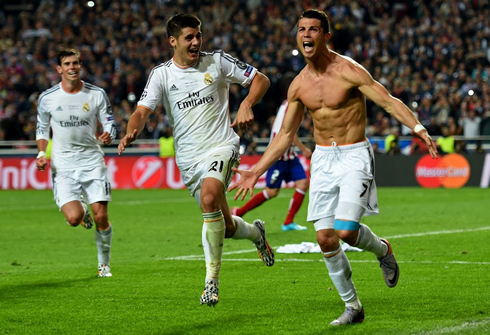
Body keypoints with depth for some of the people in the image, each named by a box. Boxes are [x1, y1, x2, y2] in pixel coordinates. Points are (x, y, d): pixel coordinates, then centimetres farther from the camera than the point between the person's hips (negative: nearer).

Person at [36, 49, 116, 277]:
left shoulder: (97, 94, -1)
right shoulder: (47, 98, -1)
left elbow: (109, 124, 5)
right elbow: (42, 128, 14)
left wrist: (108, 135, -18)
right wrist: (41, 153, -1)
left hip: (92, 161, 1)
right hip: (63, 166, -1)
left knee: (101, 218, -6)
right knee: (74, 218, -19)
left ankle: (104, 264, 17)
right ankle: (82, 211, 20)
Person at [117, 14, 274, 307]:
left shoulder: (217, 62, 0)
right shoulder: (161, 74, 2)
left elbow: (261, 80, 5)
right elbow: (143, 110, -8)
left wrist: (247, 104, -15)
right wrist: (131, 132, -30)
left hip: (221, 145, -3)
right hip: (189, 158, 3)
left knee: (209, 197, -32)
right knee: (223, 226, 6)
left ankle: (212, 279, -23)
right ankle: (255, 232, 45)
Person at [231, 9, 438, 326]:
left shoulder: (348, 70, -12)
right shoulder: (299, 85, 5)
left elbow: (389, 101, -16)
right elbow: (285, 135, 15)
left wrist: (419, 128, -32)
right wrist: (256, 172, 13)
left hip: (355, 157, -5)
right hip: (323, 159, 5)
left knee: (345, 231, -20)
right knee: (325, 238, -1)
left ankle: (382, 250, 16)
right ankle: (353, 306, 14)